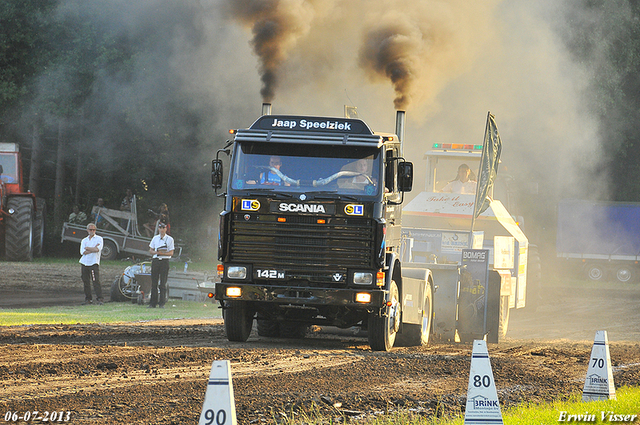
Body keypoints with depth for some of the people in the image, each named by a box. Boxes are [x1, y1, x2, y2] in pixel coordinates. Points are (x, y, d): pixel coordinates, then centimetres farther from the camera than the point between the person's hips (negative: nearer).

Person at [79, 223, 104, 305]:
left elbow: (98, 249, -12)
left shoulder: (99, 239, 5)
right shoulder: (84, 240, 16)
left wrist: (87, 248, -2)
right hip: (84, 263, 5)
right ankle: (88, 299, 11)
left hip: (94, 263, -5)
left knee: (96, 281, -12)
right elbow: (82, 252, 0)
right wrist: (93, 249, -7)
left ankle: (99, 299, -14)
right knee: (86, 282, 4)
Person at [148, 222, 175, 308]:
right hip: (155, 261, 3)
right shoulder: (155, 238, 13)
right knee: (154, 282, 0)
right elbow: (150, 251, 13)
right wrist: (156, 252, -9)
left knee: (163, 283, -5)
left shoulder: (170, 239, 3)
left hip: (164, 261, -3)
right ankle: (153, 303, 2)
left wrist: (162, 253, -18)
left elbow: (171, 253, -2)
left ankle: (162, 303, -3)